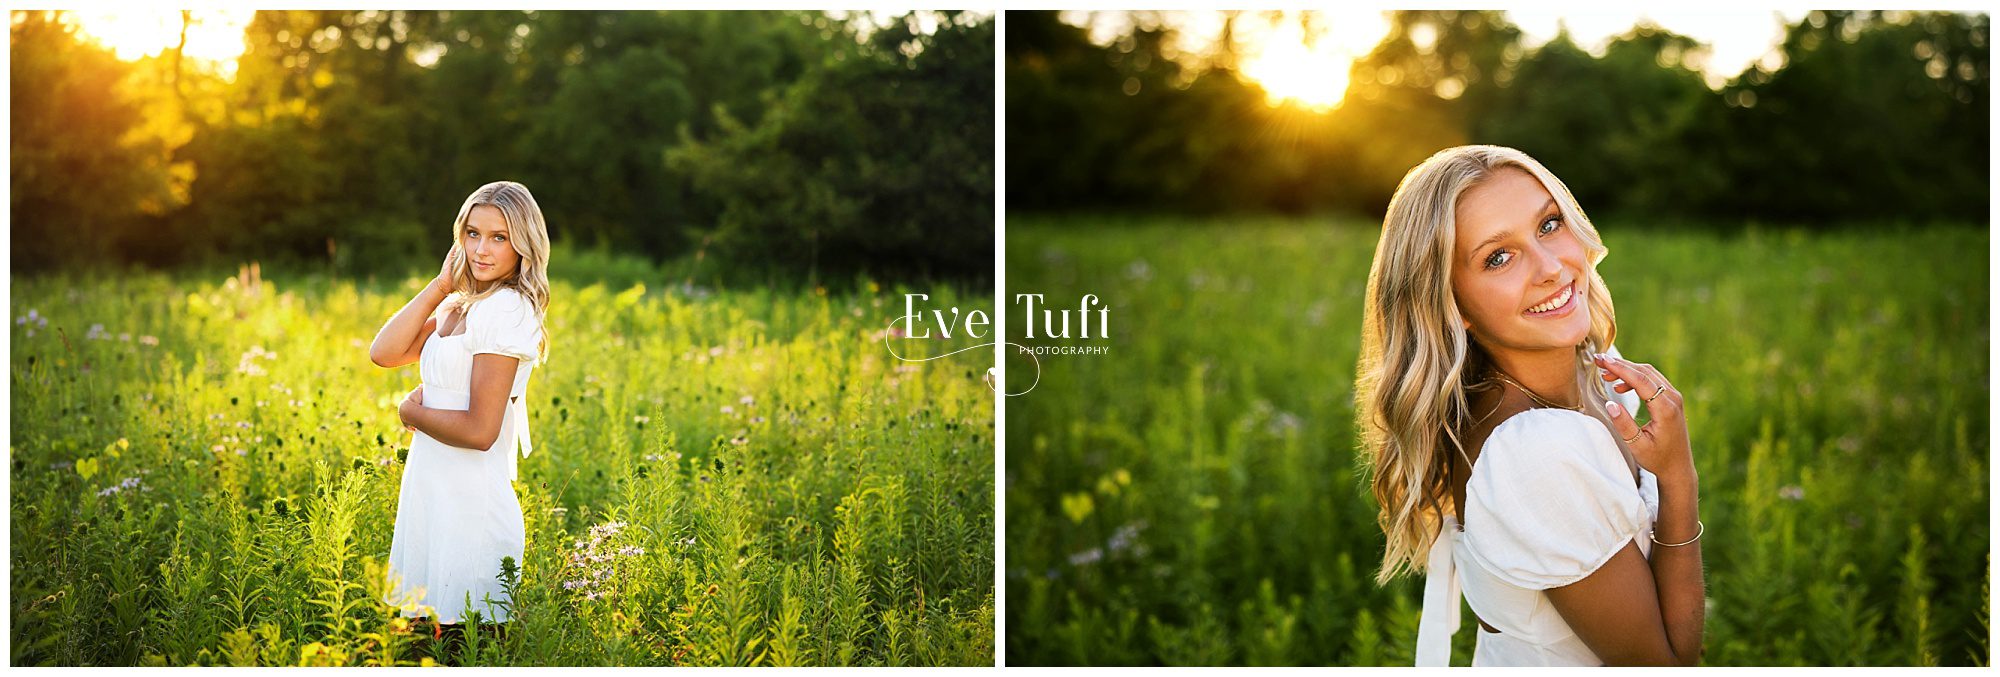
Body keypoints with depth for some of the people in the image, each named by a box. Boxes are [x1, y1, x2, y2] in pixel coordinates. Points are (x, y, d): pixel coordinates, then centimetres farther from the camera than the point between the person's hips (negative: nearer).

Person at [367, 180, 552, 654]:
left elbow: (480, 431, -20)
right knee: (424, 632, 16)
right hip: (433, 493, 9)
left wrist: (412, 411, -3)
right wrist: (441, 284, 1)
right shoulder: (458, 305, 11)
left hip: (470, 506, -9)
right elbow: (383, 353, 1)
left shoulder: (506, 309, -16)